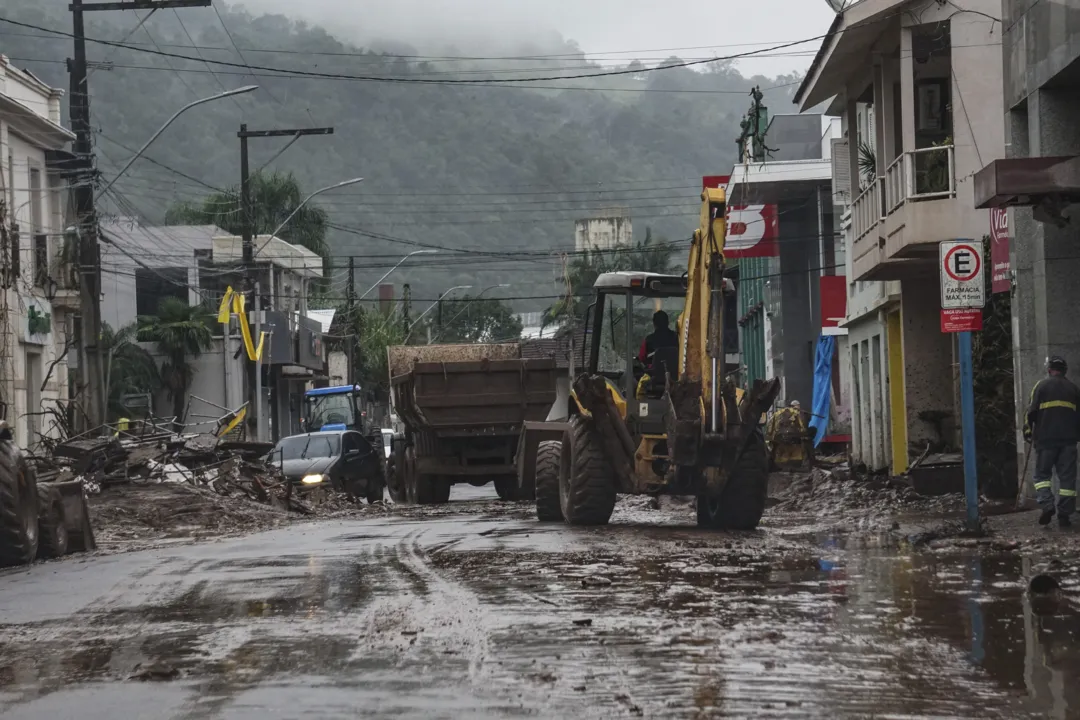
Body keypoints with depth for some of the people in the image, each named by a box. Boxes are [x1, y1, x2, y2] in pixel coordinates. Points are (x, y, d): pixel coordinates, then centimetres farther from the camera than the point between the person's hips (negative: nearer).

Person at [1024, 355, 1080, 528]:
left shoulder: (1041, 386, 2)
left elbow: (1032, 411, -3)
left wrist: (1028, 431, 7)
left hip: (1045, 438, -2)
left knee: (1042, 474, 6)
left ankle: (1047, 505, -15)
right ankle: (1064, 515, 1)